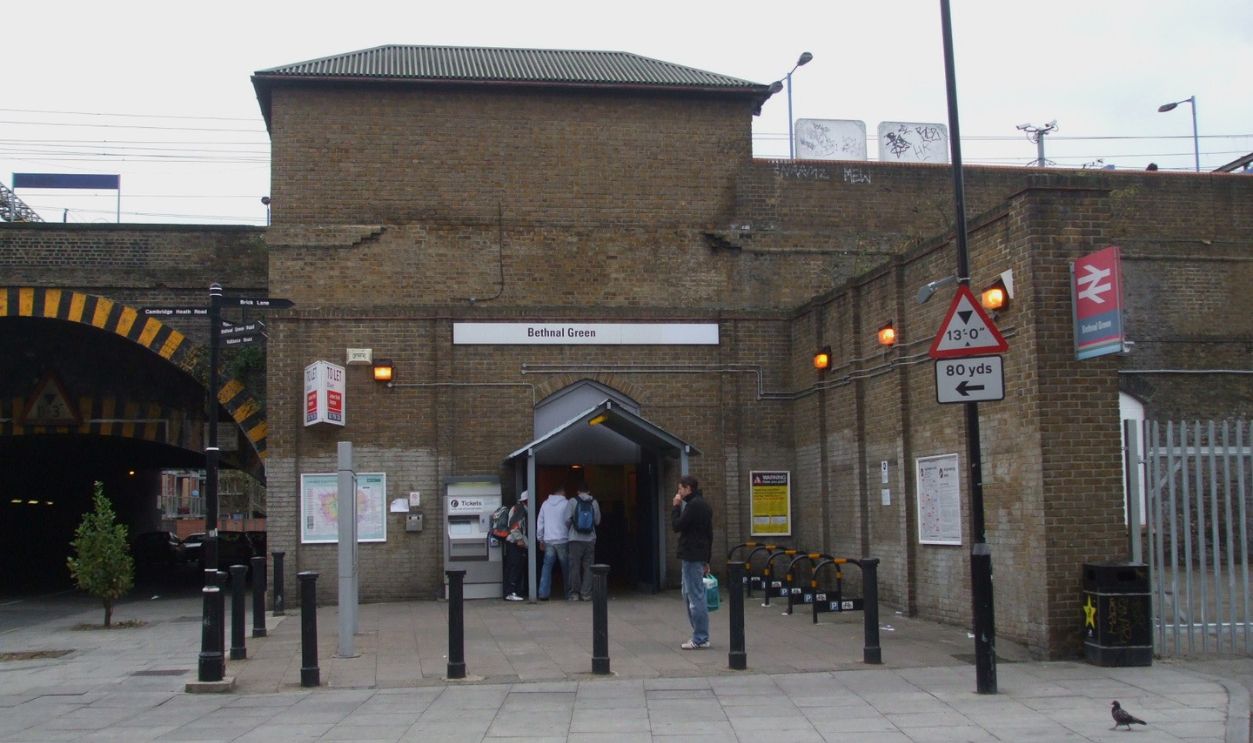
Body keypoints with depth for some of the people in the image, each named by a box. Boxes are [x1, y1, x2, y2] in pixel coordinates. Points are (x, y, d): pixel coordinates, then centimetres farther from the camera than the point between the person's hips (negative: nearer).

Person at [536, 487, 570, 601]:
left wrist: (540, 540, 17)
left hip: (548, 541, 3)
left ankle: (543, 593, -5)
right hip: (563, 540, -3)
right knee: (566, 567, 8)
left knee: (547, 567, 3)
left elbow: (540, 523, 10)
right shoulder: (566, 504, -4)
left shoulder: (545, 504, 8)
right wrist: (571, 537, 8)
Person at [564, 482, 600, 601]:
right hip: (590, 539, 2)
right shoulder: (594, 502, 2)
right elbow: (597, 521, 6)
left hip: (576, 539, -2)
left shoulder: (573, 501, -4)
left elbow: (567, 519, -8)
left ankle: (574, 593, 7)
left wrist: (569, 527, 12)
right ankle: (586, 593, 5)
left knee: (575, 567, 5)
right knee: (588, 567, 7)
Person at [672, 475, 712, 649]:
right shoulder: (703, 504, 18)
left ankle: (700, 639, -5)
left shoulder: (693, 505, -14)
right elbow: (709, 534, 21)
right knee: (689, 595, 15)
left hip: (691, 557, -10)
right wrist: (706, 560, 24)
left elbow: (677, 525, -15)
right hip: (699, 556, 10)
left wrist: (676, 507, -3)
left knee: (695, 597, -7)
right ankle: (699, 636, 17)